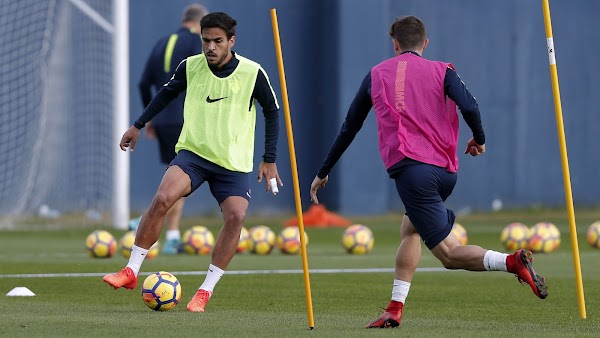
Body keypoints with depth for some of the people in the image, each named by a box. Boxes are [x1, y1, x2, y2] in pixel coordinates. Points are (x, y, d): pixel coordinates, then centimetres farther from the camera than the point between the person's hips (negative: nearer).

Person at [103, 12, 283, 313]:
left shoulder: (252, 73, -9)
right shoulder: (191, 67, -3)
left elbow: (272, 112, 4)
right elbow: (167, 93, 17)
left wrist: (269, 159, 2)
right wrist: (138, 125, 19)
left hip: (234, 162, -1)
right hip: (193, 152, 1)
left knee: (236, 216, -20)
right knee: (162, 198, -23)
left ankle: (205, 291, -8)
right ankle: (131, 271, -15)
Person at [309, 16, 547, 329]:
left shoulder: (377, 75, 15)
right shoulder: (441, 71, 11)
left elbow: (348, 129, 21)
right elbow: (469, 106, -9)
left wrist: (323, 173, 31)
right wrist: (479, 139, 12)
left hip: (410, 168, -3)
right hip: (446, 171, 3)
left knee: (450, 254, -7)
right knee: (409, 230, 26)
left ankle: (512, 262, -33)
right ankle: (394, 309, 18)